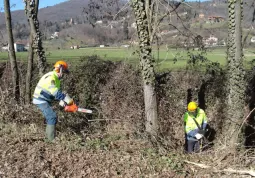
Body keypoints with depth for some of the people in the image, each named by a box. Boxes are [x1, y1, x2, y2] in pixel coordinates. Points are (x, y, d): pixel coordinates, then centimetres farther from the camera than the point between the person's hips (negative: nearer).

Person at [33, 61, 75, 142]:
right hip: (40, 100, -10)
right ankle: (52, 139, -14)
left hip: (45, 100, 10)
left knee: (50, 117, 17)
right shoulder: (50, 77, -23)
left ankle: (48, 136, 29)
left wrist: (62, 101, -10)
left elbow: (57, 92, 8)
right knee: (52, 117, -16)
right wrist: (68, 100, -30)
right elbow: (56, 92, -33)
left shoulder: (56, 78, 11)